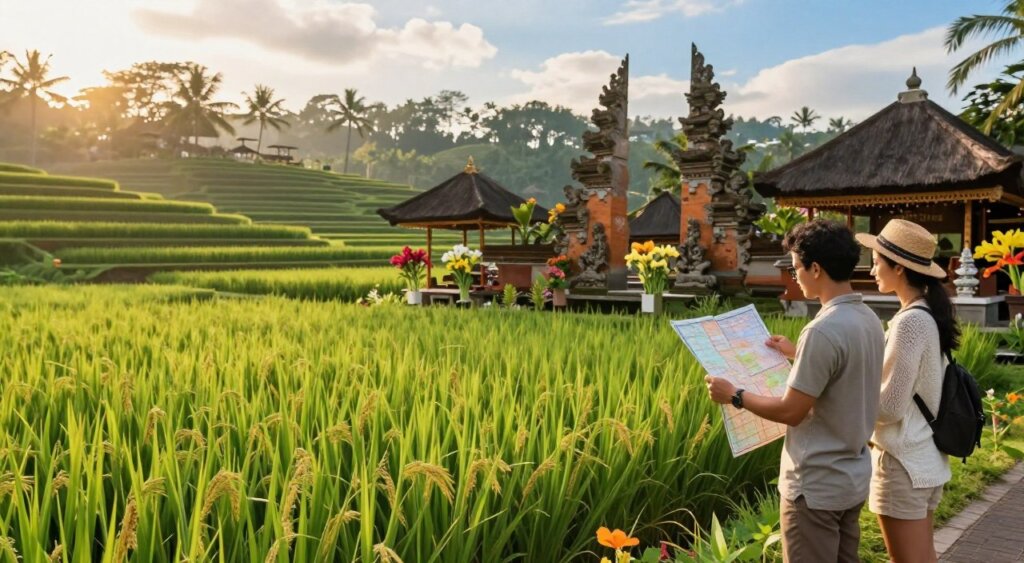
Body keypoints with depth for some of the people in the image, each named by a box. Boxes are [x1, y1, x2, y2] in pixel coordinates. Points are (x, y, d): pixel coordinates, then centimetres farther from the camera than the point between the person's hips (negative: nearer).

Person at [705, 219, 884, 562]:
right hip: (853, 477, 9)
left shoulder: (823, 330, -24)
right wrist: (797, 354, 24)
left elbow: (791, 412, -21)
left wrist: (735, 396, -8)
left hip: (817, 485, -9)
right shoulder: (868, 320, 3)